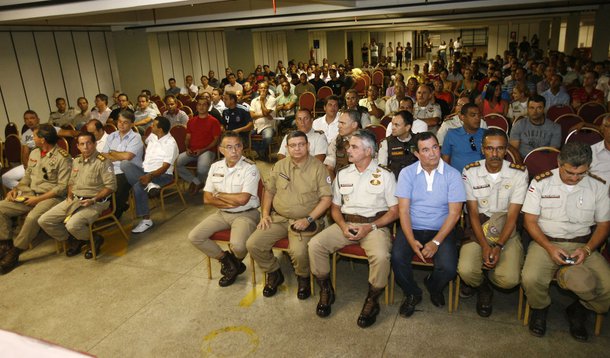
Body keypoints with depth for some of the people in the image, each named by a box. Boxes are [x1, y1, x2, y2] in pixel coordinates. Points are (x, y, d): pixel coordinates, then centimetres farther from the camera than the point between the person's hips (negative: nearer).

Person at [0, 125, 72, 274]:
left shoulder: (63, 157, -12)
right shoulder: (34, 153, 12)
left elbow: (62, 187, -16)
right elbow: (27, 176, 22)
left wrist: (39, 199, -18)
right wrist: (16, 189, 3)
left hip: (51, 197, -8)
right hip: (29, 195, 8)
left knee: (32, 217, -33)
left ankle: (14, 253, -15)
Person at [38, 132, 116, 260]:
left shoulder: (102, 162, -10)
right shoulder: (76, 161, 13)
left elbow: (111, 186, -14)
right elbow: (71, 182, 23)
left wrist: (93, 200, -19)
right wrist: (69, 197, 4)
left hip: (95, 202, -7)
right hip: (75, 200, 8)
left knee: (72, 225, -31)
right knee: (44, 221, -2)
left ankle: (95, 240, 0)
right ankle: (74, 240, 14)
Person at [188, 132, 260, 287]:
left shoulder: (250, 168, -14)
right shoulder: (215, 167, 3)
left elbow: (242, 199, -23)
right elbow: (207, 198, 0)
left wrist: (218, 195, -9)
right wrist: (231, 202, -14)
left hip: (245, 214, -5)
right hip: (222, 213, 6)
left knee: (237, 245, -30)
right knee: (194, 237, -8)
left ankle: (235, 261, 10)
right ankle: (226, 260, 10)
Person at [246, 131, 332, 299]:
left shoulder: (318, 167, -5)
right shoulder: (280, 166, 9)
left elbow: (326, 199, -7)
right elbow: (269, 191, 18)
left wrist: (308, 219, -16)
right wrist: (265, 213, 4)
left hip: (304, 220, -4)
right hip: (278, 217, 5)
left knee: (298, 252, -30)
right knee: (253, 244, -11)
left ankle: (303, 278, 6)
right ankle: (274, 274, 16)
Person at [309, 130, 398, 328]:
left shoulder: (385, 174, 0)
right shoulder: (343, 174, 13)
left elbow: (394, 211, -2)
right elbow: (335, 206, 15)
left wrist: (370, 228, -13)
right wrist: (343, 225, -5)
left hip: (375, 224, -4)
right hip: (346, 223, 4)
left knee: (380, 256, -33)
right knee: (315, 245, -19)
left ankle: (372, 301, -6)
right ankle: (326, 291, 4)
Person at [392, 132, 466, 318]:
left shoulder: (452, 174, -4)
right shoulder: (407, 173, -1)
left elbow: (454, 212, -7)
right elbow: (403, 209, -5)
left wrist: (436, 242, -17)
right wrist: (412, 241, -19)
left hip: (441, 230, 0)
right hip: (412, 228, 1)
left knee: (448, 268, -23)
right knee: (397, 258, -26)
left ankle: (433, 286, 18)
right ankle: (412, 294, 8)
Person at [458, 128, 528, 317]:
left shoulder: (519, 173, -6)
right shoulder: (470, 172, -5)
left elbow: (512, 215, -9)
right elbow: (473, 213, -6)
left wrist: (499, 246, -20)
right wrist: (484, 245, -18)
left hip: (507, 232, 0)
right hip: (478, 231, 0)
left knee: (509, 279, -23)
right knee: (466, 271, -25)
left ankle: (484, 274, 16)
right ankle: (483, 289, 14)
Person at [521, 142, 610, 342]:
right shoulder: (541, 182, -2)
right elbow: (529, 221, -1)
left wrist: (587, 250, -9)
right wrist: (549, 247, -15)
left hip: (583, 245, 2)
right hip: (546, 242, -2)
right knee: (531, 279, -30)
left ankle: (579, 310, 14)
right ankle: (540, 308, 7)